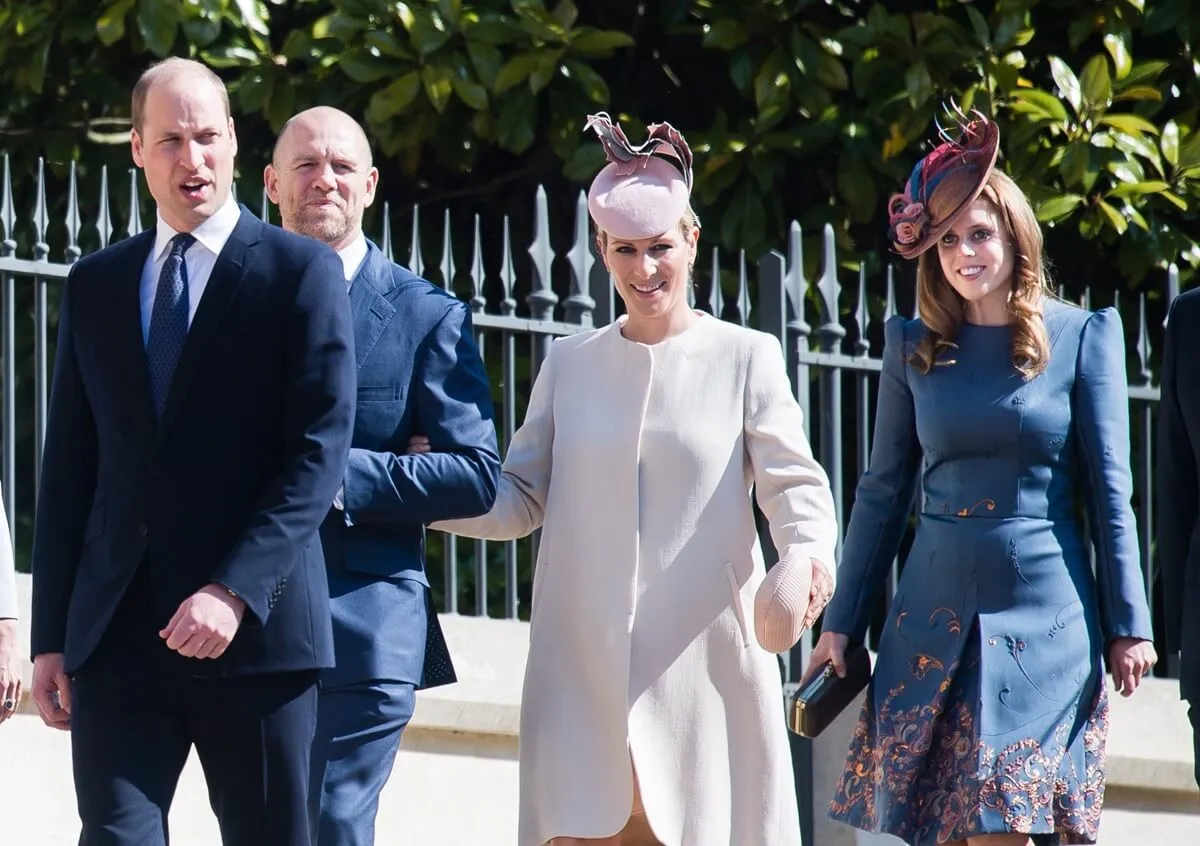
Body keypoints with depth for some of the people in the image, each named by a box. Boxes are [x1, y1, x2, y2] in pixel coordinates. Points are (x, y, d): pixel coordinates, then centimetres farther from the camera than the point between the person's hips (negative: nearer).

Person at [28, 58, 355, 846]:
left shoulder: (301, 271, 1)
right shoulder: (95, 284, 13)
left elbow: (321, 450, -7)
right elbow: (69, 466, 14)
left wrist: (235, 591, -18)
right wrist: (50, 635, 8)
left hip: (255, 630, -3)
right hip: (116, 633, 3)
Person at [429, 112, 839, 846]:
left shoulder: (745, 358, 4)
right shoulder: (570, 365, 12)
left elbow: (793, 480, -3)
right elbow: (520, 497, 13)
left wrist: (808, 554, -23)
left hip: (703, 653, -2)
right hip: (585, 659, 2)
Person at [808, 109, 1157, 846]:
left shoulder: (1082, 337, 0)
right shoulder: (913, 347, 8)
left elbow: (1110, 491, 1)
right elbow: (883, 493, 13)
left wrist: (1129, 626, -2)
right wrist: (842, 623, 12)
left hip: (1045, 618, -3)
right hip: (936, 618, 3)